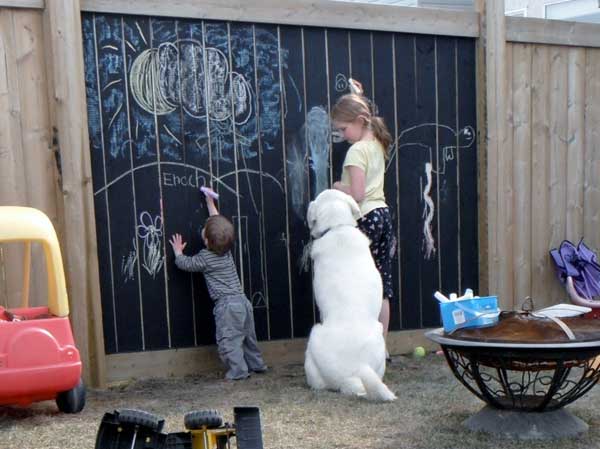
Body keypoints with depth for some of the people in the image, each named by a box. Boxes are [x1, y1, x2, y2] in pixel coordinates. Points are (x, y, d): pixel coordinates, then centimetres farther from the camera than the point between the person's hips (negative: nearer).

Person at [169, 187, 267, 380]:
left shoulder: (205, 258, -12)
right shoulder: (227, 250, 7)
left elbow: (185, 264, 2)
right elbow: (218, 222, 21)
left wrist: (178, 252, 21)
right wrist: (210, 203, 29)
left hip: (226, 305, -8)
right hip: (242, 300, 8)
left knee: (228, 341, 0)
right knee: (248, 336, 19)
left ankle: (238, 371, 1)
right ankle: (256, 364, 29)